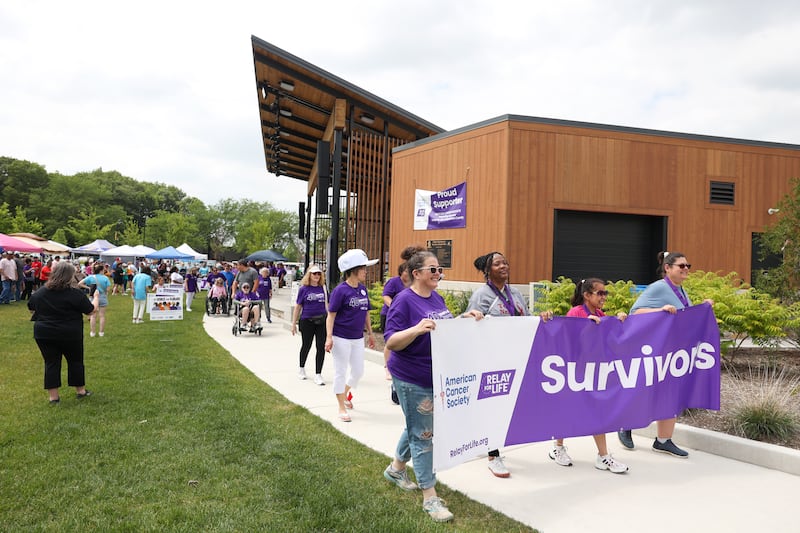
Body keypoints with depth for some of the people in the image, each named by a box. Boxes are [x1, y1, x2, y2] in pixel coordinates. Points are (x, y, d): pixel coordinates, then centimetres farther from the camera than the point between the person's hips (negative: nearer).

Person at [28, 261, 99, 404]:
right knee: (75, 361, 13)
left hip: (44, 334, 3)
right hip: (70, 334, -3)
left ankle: (53, 397, 13)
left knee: (51, 363, 10)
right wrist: (96, 297, 11)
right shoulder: (75, 294, -15)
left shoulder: (39, 293, -1)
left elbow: (31, 308, 16)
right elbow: (91, 311, -6)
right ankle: (80, 391, 25)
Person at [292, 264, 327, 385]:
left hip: (322, 321, 2)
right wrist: (294, 324, -1)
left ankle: (318, 375, 6)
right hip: (307, 321, -2)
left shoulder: (323, 288, 6)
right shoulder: (303, 289, -2)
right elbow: (298, 307, 0)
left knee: (321, 347, -2)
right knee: (306, 346, 13)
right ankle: (301, 369, 37)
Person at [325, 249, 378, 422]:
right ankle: (342, 407, 18)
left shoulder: (363, 289, 5)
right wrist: (329, 337, -21)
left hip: (358, 338, 7)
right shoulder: (340, 290, -15)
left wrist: (370, 333, 16)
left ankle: (345, 393, 41)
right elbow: (331, 315, -14)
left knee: (358, 371, 15)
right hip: (341, 338, -7)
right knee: (340, 373, 5)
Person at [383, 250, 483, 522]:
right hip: (413, 380, -8)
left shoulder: (436, 297, 6)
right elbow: (391, 342, -21)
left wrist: (465, 317, 0)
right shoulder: (404, 300, -17)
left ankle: (396, 468, 45)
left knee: (419, 427, 22)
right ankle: (430, 498, 14)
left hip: (437, 376, 8)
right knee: (423, 435, 1)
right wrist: (417, 329, -37)